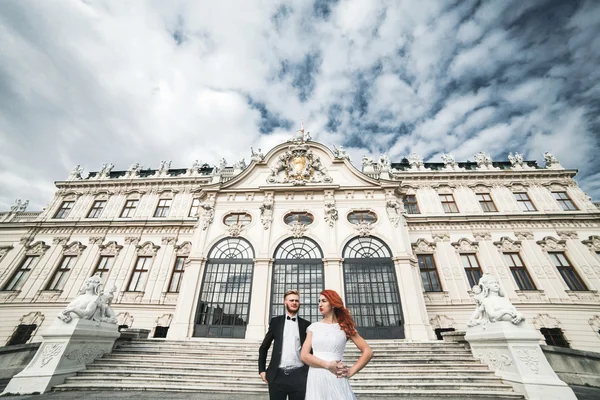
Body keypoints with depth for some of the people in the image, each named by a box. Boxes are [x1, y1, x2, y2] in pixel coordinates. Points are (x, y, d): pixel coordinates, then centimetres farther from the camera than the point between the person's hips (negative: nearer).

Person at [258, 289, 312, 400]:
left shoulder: (306, 324, 5)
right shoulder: (275, 321, 5)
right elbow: (263, 347, 10)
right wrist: (262, 370, 4)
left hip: (299, 375, 0)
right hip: (277, 375, 0)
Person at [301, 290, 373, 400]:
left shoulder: (345, 327, 3)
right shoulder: (314, 327, 6)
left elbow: (368, 352, 4)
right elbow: (304, 355, -2)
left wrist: (351, 371, -6)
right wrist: (328, 365, -14)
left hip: (337, 379, -1)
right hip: (315, 379, 1)